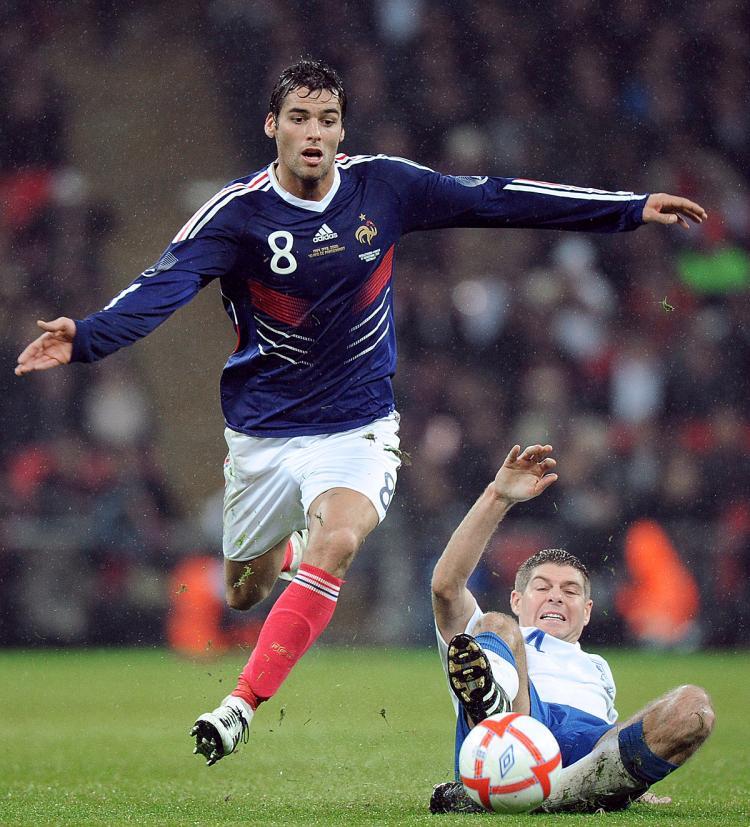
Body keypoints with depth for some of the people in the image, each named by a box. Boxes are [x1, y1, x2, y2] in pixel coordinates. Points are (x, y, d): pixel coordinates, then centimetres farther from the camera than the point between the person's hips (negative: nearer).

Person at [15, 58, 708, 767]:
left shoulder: (384, 186, -7)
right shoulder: (238, 211, -14)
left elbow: (496, 199, 0)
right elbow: (164, 284, -26)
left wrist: (631, 209, 2)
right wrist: (84, 338, -45)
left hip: (357, 426, 0)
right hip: (262, 431, 0)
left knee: (336, 539, -30)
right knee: (242, 594, 14)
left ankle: (242, 703, -26)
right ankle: (285, 545, 52)